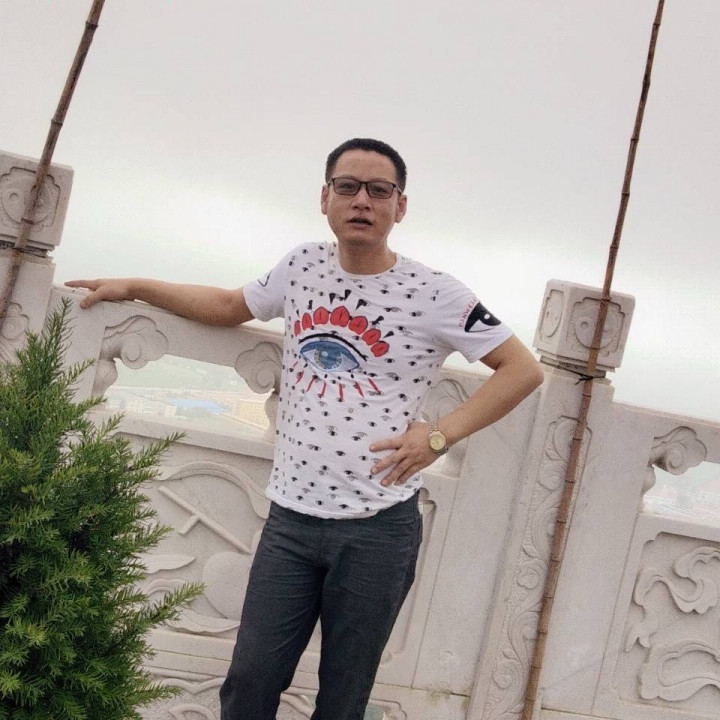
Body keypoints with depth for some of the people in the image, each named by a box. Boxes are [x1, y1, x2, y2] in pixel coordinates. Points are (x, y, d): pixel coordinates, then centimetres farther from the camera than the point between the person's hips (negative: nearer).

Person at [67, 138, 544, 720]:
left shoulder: (434, 294, -7)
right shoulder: (303, 266, 7)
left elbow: (523, 370, -4)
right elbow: (231, 306, 24)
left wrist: (440, 434, -14)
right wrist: (134, 288, 23)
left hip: (378, 526, -3)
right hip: (290, 518, 4)